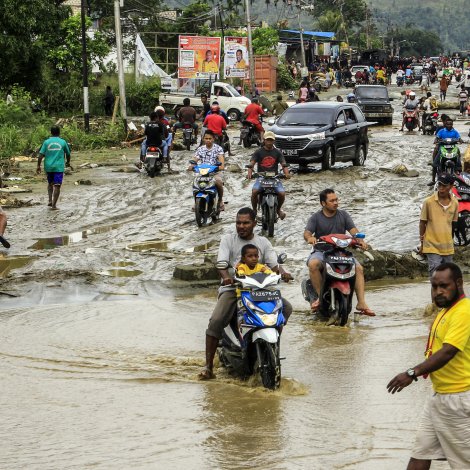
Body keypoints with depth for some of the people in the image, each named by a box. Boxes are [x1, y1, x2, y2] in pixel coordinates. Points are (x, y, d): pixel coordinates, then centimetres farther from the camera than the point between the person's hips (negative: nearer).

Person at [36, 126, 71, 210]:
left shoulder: (46, 142, 1)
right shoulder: (63, 142, 1)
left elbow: (41, 155, -6)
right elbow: (68, 154, 13)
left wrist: (38, 166, -1)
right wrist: (68, 162, 32)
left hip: (48, 167, 2)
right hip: (59, 167, -2)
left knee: (50, 183, 23)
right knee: (57, 186, -3)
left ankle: (50, 201, 14)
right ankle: (54, 205, -9)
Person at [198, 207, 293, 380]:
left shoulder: (263, 242, 12)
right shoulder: (228, 239, 4)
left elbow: (274, 264, 4)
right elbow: (221, 262, -10)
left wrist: (282, 273, -20)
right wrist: (226, 277, -32)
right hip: (232, 288, -3)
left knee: (286, 308, -14)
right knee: (216, 321, -26)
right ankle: (208, 365, -22)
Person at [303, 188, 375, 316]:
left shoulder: (343, 215, 12)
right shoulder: (316, 217, 6)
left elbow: (353, 229, 0)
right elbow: (307, 232, -7)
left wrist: (360, 240, -22)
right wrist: (309, 237, -32)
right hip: (321, 251, -2)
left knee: (359, 268, -21)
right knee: (313, 264, -35)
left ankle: (361, 303, -22)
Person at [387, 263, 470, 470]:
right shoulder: (446, 309, 13)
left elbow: (448, 351, -31)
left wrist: (413, 373, -36)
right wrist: (425, 369, 11)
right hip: (439, 395, 10)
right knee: (420, 452, 11)